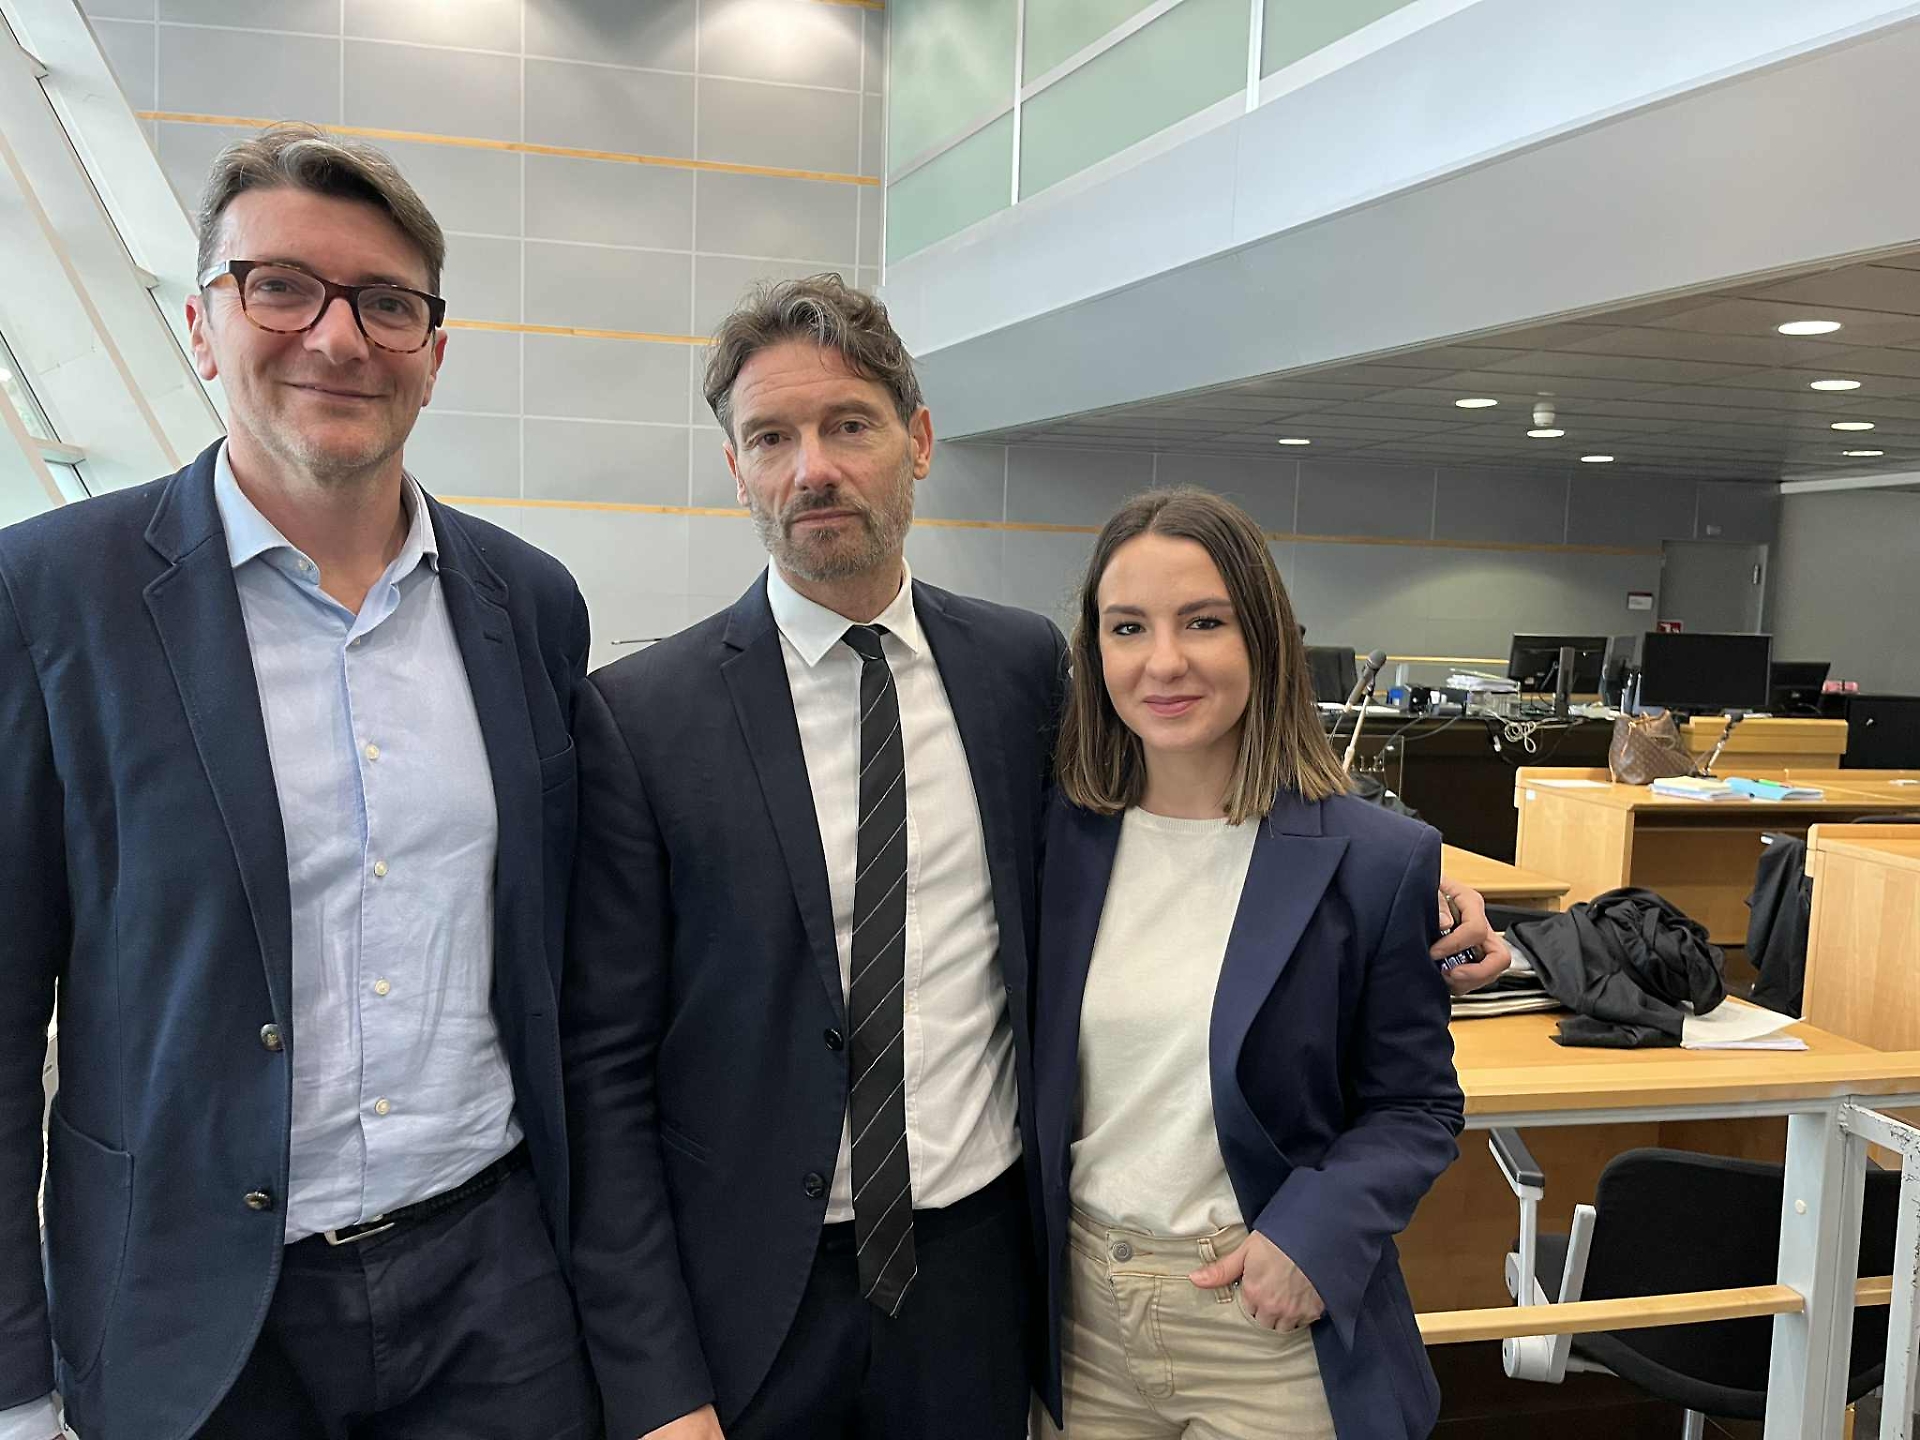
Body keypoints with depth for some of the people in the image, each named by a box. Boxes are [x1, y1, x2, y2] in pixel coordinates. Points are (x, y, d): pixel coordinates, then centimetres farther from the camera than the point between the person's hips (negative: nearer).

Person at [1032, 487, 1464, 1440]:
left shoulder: (1375, 861, -12)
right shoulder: (1058, 837, -3)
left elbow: (1416, 1105, -4)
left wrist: (1316, 1234, -18)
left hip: (1266, 1325, -3)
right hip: (1082, 1307, 3)